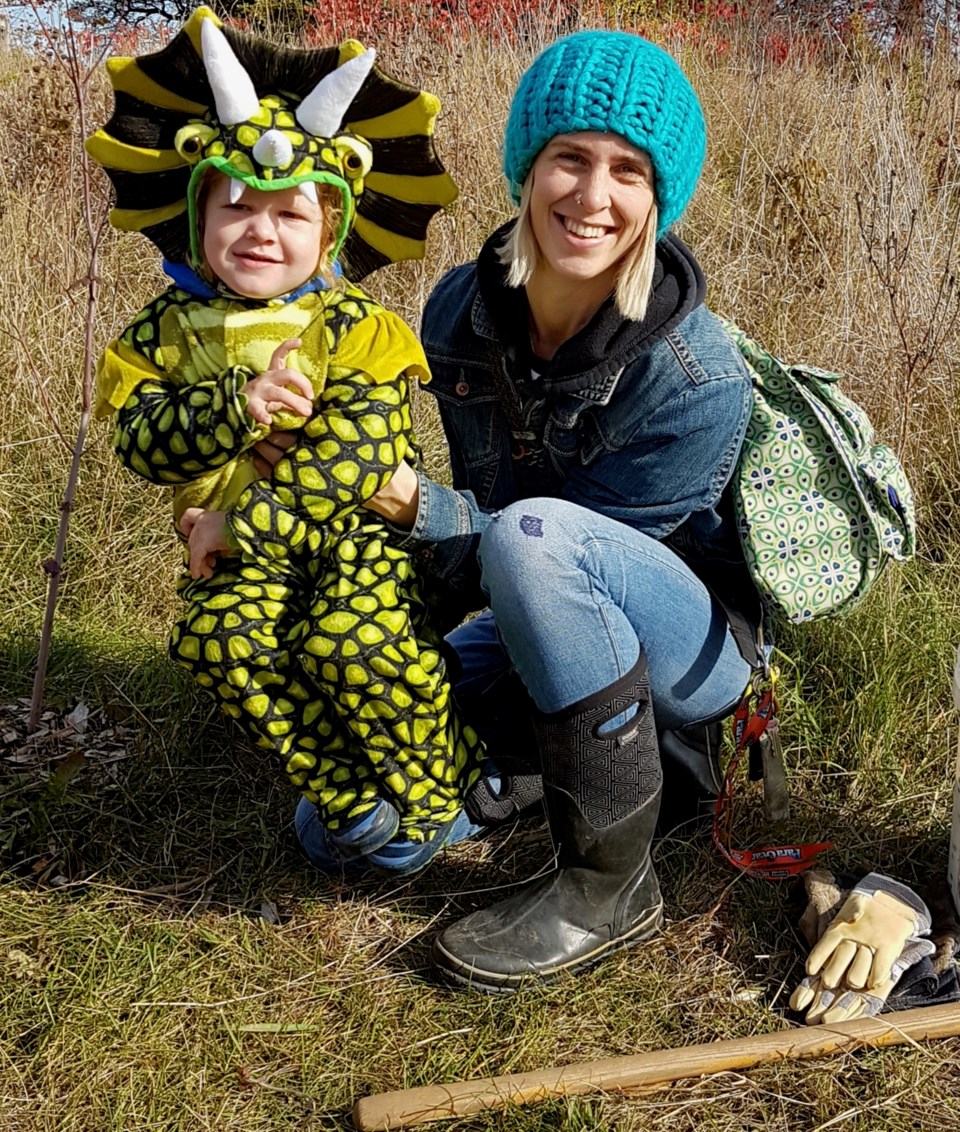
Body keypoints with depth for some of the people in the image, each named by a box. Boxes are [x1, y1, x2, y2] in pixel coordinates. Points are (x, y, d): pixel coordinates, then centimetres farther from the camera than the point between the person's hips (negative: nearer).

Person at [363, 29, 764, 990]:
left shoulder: (695, 380, -27)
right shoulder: (460, 311, -11)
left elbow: (540, 541, -23)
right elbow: (479, 496, -1)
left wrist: (420, 510, -37)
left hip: (699, 645, -6)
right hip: (552, 628, 7)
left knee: (531, 536, -35)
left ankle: (610, 885, -20)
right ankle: (644, 755, 9)